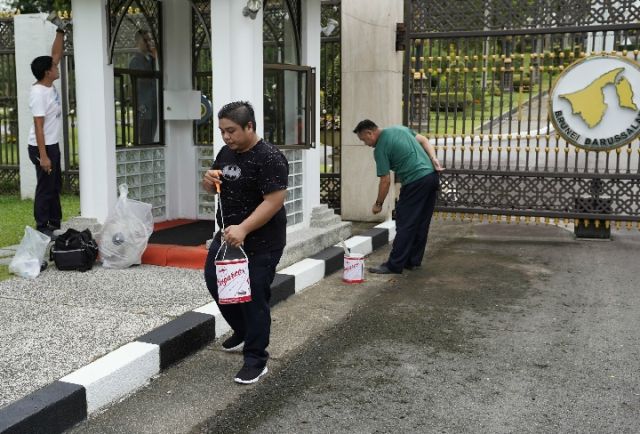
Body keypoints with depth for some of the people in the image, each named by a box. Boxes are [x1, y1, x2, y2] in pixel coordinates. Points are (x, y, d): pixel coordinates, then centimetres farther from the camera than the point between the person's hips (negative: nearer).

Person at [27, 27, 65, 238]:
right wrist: (43, 156, -25)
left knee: (55, 186, 16)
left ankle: (55, 223, 25)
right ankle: (42, 228, 6)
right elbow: (38, 126, -24)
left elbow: (56, 54, 12)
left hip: (52, 145, 9)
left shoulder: (49, 85, 3)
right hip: (42, 147, -9)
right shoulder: (39, 93, -22)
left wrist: (61, 32, 6)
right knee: (45, 188, -2)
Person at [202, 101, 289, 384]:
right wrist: (209, 180, -6)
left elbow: (274, 201, -26)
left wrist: (243, 229, -34)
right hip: (228, 235, 9)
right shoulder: (226, 152, 7)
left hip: (261, 242, -9)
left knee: (254, 298, -4)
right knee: (214, 280, 16)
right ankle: (243, 333, 37)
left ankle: (255, 361, 11)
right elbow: (212, 188, 18)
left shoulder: (269, 158, -19)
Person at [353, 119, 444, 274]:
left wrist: (378, 204, 4)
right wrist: (433, 159, 3)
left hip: (415, 182, -9)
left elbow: (385, 181, -8)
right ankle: (413, 260, 21)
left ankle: (394, 265, -2)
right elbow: (424, 140, 14)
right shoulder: (399, 128, 16)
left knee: (405, 225, -5)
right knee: (421, 224, 13)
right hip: (431, 175, 9)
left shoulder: (380, 148, -9)